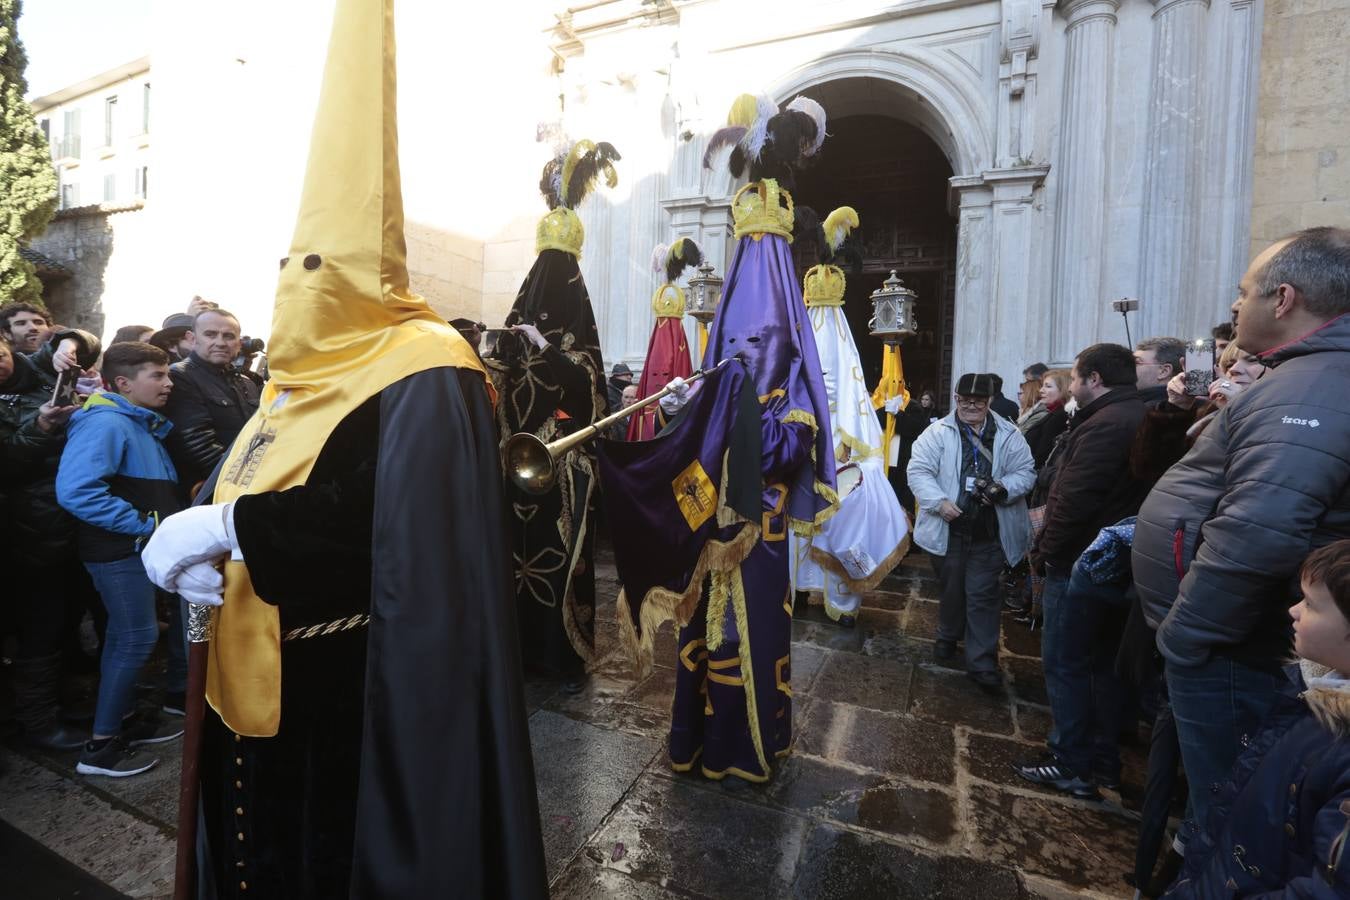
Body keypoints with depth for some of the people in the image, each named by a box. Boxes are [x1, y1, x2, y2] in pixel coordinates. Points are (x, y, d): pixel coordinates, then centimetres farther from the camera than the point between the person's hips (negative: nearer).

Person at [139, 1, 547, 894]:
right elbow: (229, 483, 9)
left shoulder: (421, 378, -19)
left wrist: (223, 529, -23)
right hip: (255, 670, 9)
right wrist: (193, 540, -13)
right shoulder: (305, 376, 9)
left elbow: (393, 519, -29)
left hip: (345, 689, -8)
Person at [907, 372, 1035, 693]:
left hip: (990, 534, 0)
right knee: (951, 588, 16)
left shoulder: (1009, 435, 3)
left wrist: (1003, 488, -16)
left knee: (983, 595, 3)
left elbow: (1026, 472, 4)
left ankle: (982, 661, 12)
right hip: (948, 530, 0)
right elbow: (919, 471, -7)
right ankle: (948, 636, 41)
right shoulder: (938, 432, -3)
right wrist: (939, 501, -20)